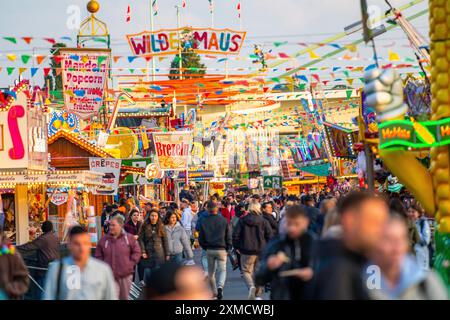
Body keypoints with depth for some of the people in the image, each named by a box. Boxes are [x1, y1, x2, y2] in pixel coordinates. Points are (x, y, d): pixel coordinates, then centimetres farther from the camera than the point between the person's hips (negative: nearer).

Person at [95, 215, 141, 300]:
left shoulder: (129, 238, -2)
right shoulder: (104, 240, 1)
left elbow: (137, 252, 2)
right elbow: (98, 256, 8)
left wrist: (130, 264, -5)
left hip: (126, 275, 1)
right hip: (110, 275, -1)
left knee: (124, 297, 16)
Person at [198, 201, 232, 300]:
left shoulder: (204, 222, -2)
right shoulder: (224, 220, -4)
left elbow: (201, 238, 1)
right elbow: (228, 236, -1)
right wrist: (228, 248, 9)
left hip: (209, 250, 1)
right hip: (221, 249, -1)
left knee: (211, 272, 15)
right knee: (222, 270, 3)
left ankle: (214, 292, 22)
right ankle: (220, 286, -23)